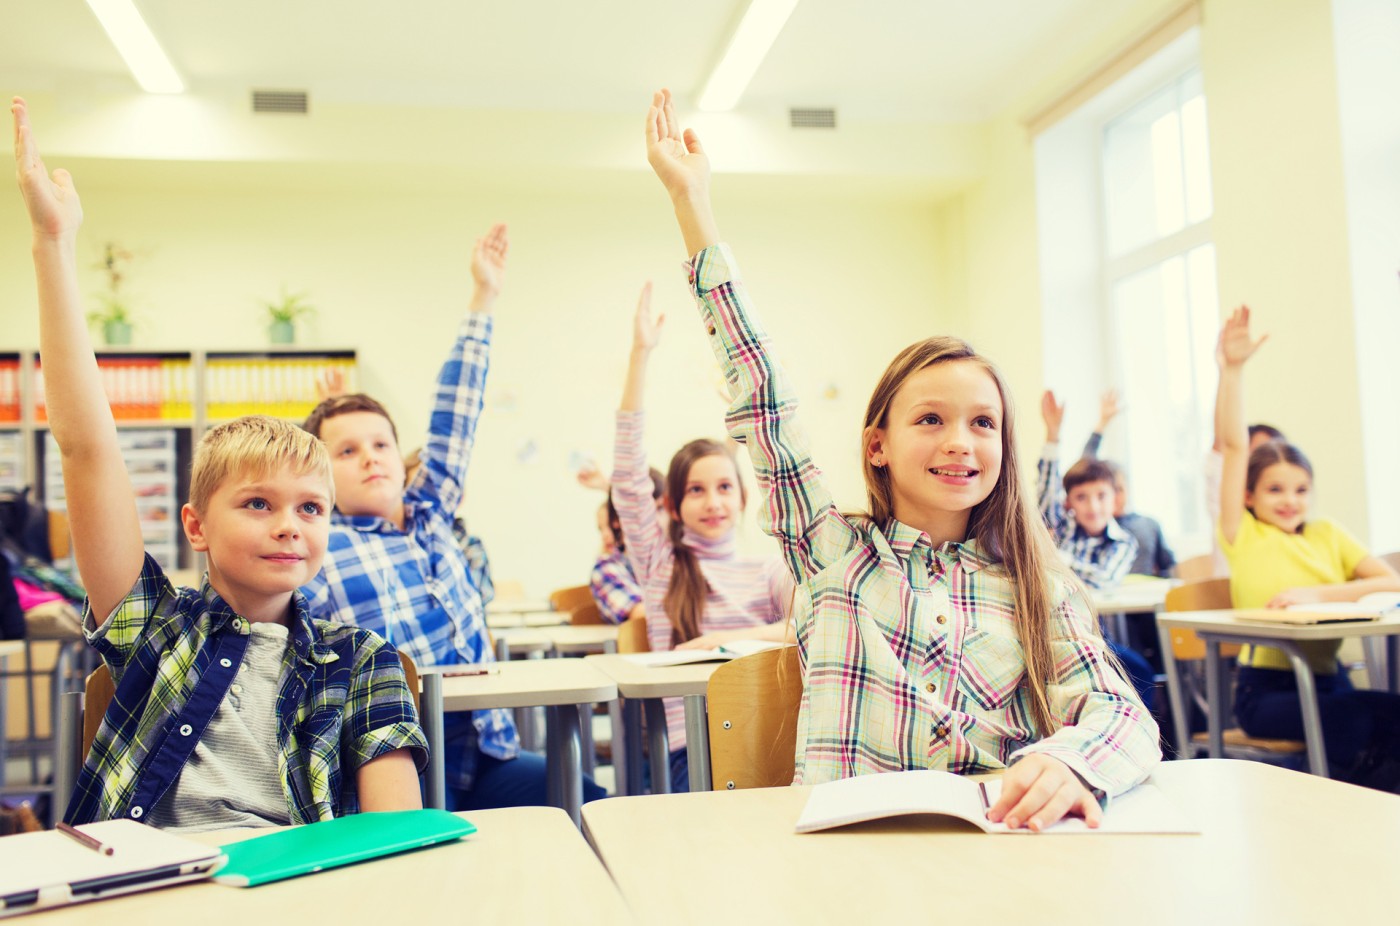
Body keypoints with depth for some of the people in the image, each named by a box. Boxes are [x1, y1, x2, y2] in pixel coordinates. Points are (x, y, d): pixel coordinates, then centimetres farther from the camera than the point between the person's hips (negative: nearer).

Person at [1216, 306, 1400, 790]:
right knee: (1355, 721, -31)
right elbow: (1233, 446, -4)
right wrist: (1231, 369, -11)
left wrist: (1317, 595, -12)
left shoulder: (1328, 535, 15)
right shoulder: (1243, 536, 4)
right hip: (1266, 689, -4)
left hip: (1327, 679, 4)